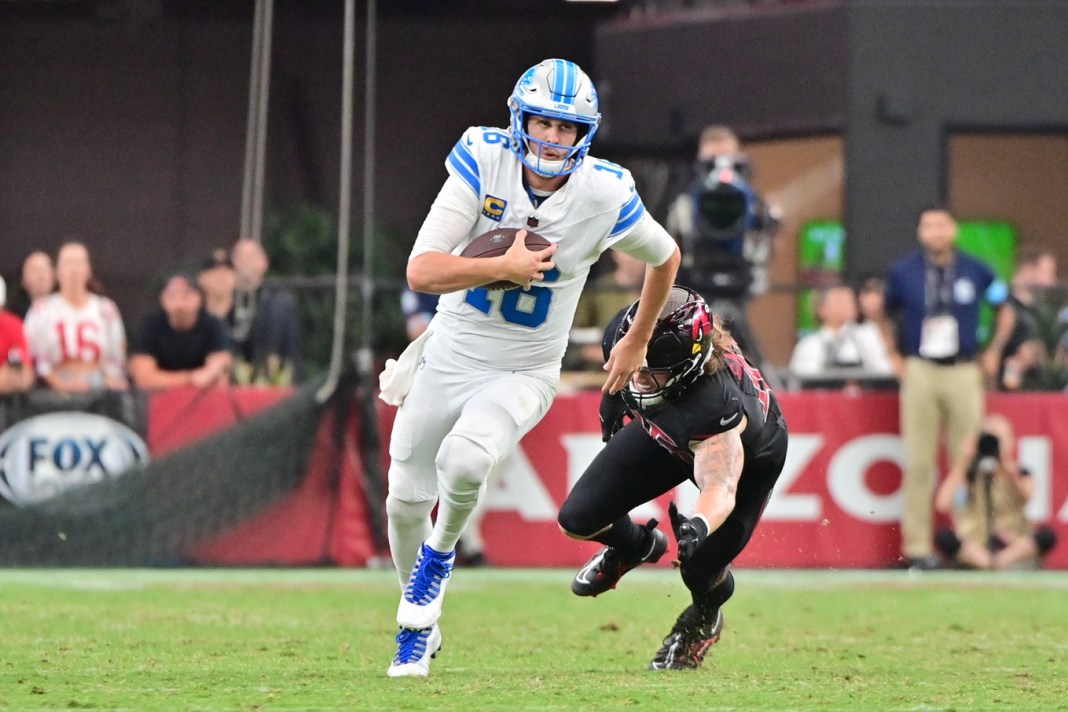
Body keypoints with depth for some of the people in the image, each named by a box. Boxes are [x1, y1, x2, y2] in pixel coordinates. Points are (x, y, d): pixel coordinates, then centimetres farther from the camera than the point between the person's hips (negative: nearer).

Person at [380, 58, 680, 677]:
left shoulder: (604, 196, -16)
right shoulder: (482, 163, -18)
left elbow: (666, 256, 7)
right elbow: (422, 272, -24)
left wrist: (637, 344, 15)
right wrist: (507, 266, -28)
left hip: (524, 375, -2)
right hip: (448, 361, 2)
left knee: (463, 462, -31)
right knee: (406, 500, 10)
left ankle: (440, 552, 3)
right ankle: (420, 628, 37)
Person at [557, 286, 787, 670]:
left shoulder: (716, 407, -49)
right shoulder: (626, 333, -34)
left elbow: (720, 487, -56)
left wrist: (698, 526, -76)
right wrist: (613, 397, 7)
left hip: (746, 455, -5)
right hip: (667, 433, 5)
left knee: (700, 571, -10)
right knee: (577, 519, -4)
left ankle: (703, 618, 31)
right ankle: (637, 546, 34)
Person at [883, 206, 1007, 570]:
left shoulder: (976, 271, 4)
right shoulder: (903, 273, 4)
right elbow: (885, 316, 18)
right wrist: (896, 359, 10)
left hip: (963, 373, 0)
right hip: (919, 373, 0)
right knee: (919, 463, -2)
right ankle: (917, 546, 0)